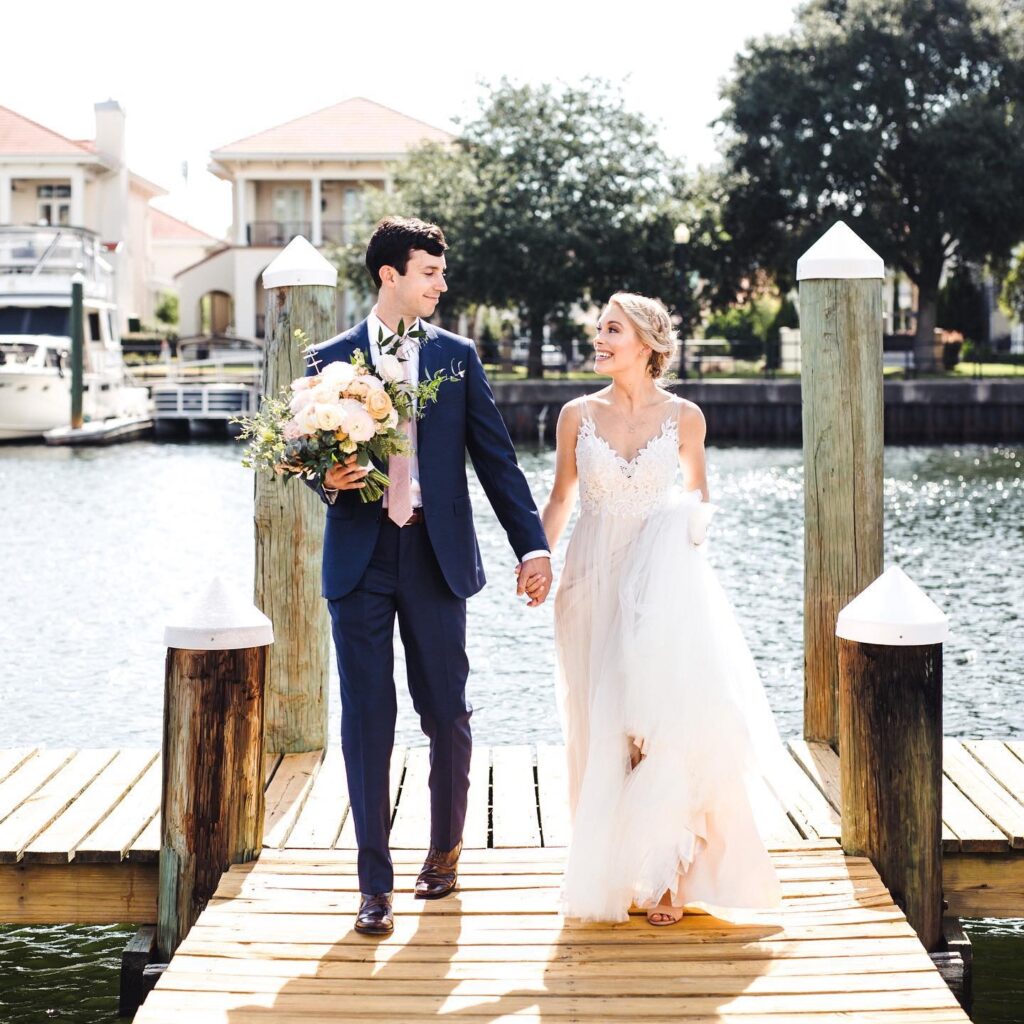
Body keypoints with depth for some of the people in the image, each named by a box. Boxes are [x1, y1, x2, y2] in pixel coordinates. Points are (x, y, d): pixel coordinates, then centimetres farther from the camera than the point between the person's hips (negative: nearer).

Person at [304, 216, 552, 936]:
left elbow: (496, 456, 6)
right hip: (359, 559, -1)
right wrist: (330, 479, -13)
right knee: (368, 720, 0)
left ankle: (446, 847, 31)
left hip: (436, 556, 1)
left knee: (447, 714, 7)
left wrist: (533, 545, 0)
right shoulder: (330, 360, 5)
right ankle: (375, 883, 7)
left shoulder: (457, 356, 8)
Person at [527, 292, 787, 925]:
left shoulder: (684, 417, 0)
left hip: (664, 580, -2)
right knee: (605, 730, 5)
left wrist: (693, 525, -6)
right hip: (595, 582, 2)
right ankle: (615, 872, 16)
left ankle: (667, 874, -3)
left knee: (667, 720, -12)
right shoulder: (578, 415, 2)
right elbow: (561, 499, 10)